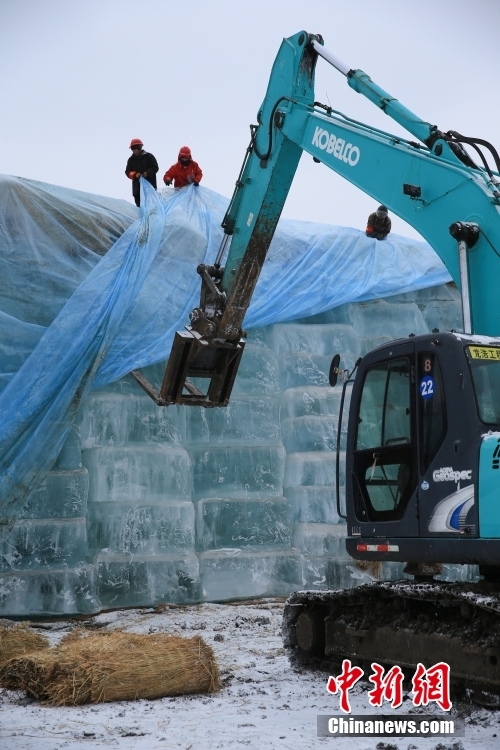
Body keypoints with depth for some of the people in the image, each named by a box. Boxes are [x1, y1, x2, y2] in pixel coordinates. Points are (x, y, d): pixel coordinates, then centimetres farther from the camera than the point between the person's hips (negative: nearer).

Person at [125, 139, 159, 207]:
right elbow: (128, 171, 6)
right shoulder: (131, 159, 11)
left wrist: (147, 173, -20)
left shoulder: (149, 156, 0)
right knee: (139, 206, 4)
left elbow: (155, 167, -3)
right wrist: (134, 175, -15)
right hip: (137, 187, 3)